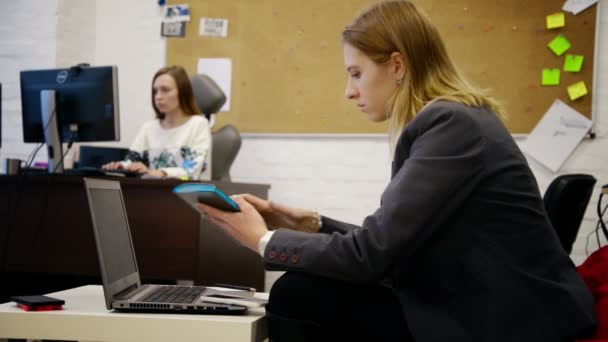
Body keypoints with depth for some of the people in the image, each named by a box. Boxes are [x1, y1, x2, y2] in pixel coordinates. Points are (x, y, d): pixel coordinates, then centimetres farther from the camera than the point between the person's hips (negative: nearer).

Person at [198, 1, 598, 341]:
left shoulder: (452, 126, -18)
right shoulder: (451, 121, 11)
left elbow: (371, 254, -20)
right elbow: (391, 244, 12)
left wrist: (266, 241, -7)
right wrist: (313, 225, 3)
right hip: (466, 308, 8)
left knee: (298, 298, -12)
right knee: (298, 293, 0)